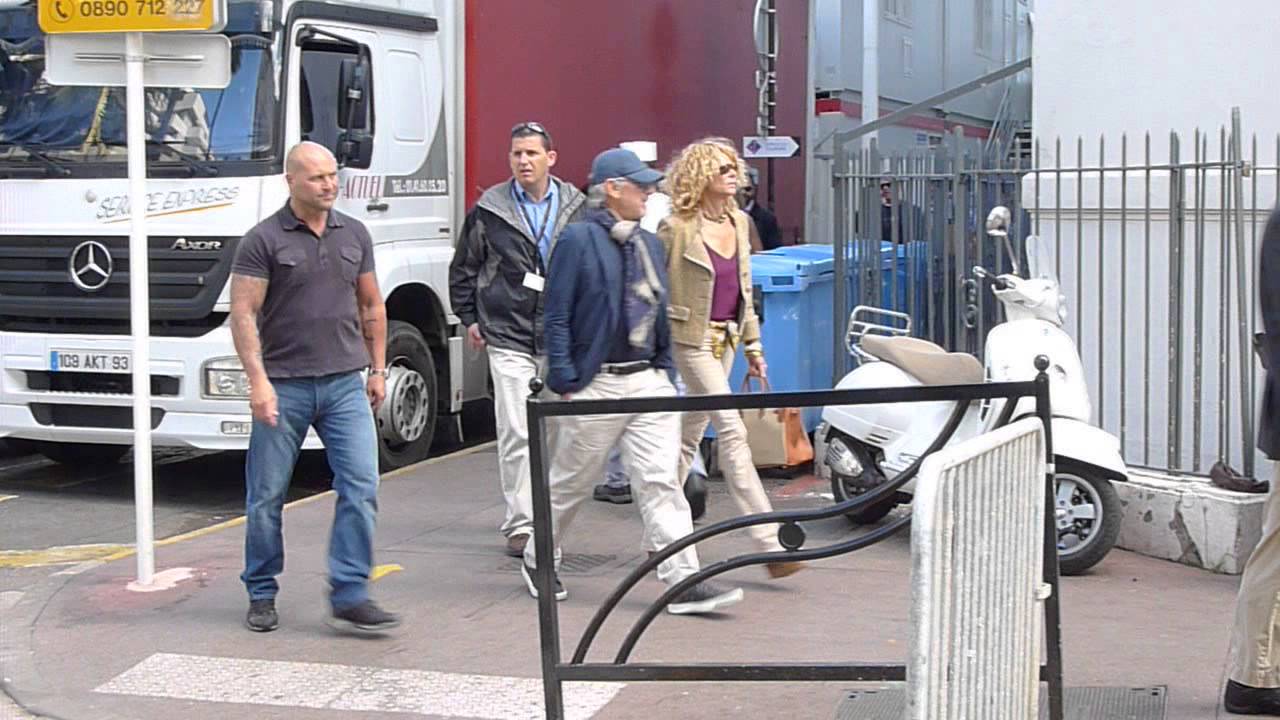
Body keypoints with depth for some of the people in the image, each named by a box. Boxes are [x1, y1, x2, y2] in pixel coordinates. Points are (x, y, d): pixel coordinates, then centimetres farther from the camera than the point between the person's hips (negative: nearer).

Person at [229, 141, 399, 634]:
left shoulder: (354, 235, 10)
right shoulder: (263, 240, -4)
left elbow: (371, 307, 17)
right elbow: (243, 314, -8)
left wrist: (378, 370, 13)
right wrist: (258, 381, -16)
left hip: (345, 384, 3)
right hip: (284, 387, -3)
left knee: (361, 487, -7)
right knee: (267, 497, 5)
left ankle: (349, 597, -3)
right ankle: (261, 595, 21)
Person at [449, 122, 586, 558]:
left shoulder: (576, 208, 4)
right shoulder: (489, 211, 0)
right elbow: (463, 269, 11)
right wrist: (469, 318, 8)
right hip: (508, 338, -2)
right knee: (516, 434, -6)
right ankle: (520, 524, 0)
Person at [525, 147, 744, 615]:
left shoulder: (649, 244, 12)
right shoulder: (579, 240, -9)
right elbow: (557, 317, -10)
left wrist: (665, 371, 14)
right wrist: (565, 383, -13)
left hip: (649, 381, 5)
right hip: (598, 384, -5)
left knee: (661, 481, -2)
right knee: (571, 481, 10)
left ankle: (683, 581, -5)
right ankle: (538, 560, 31)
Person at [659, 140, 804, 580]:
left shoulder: (739, 223, 10)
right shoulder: (676, 229, -12)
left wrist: (753, 345, 16)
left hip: (725, 340, 7)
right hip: (691, 340, -7)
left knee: (690, 435, 13)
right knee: (732, 432, -12)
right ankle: (768, 544, -13)